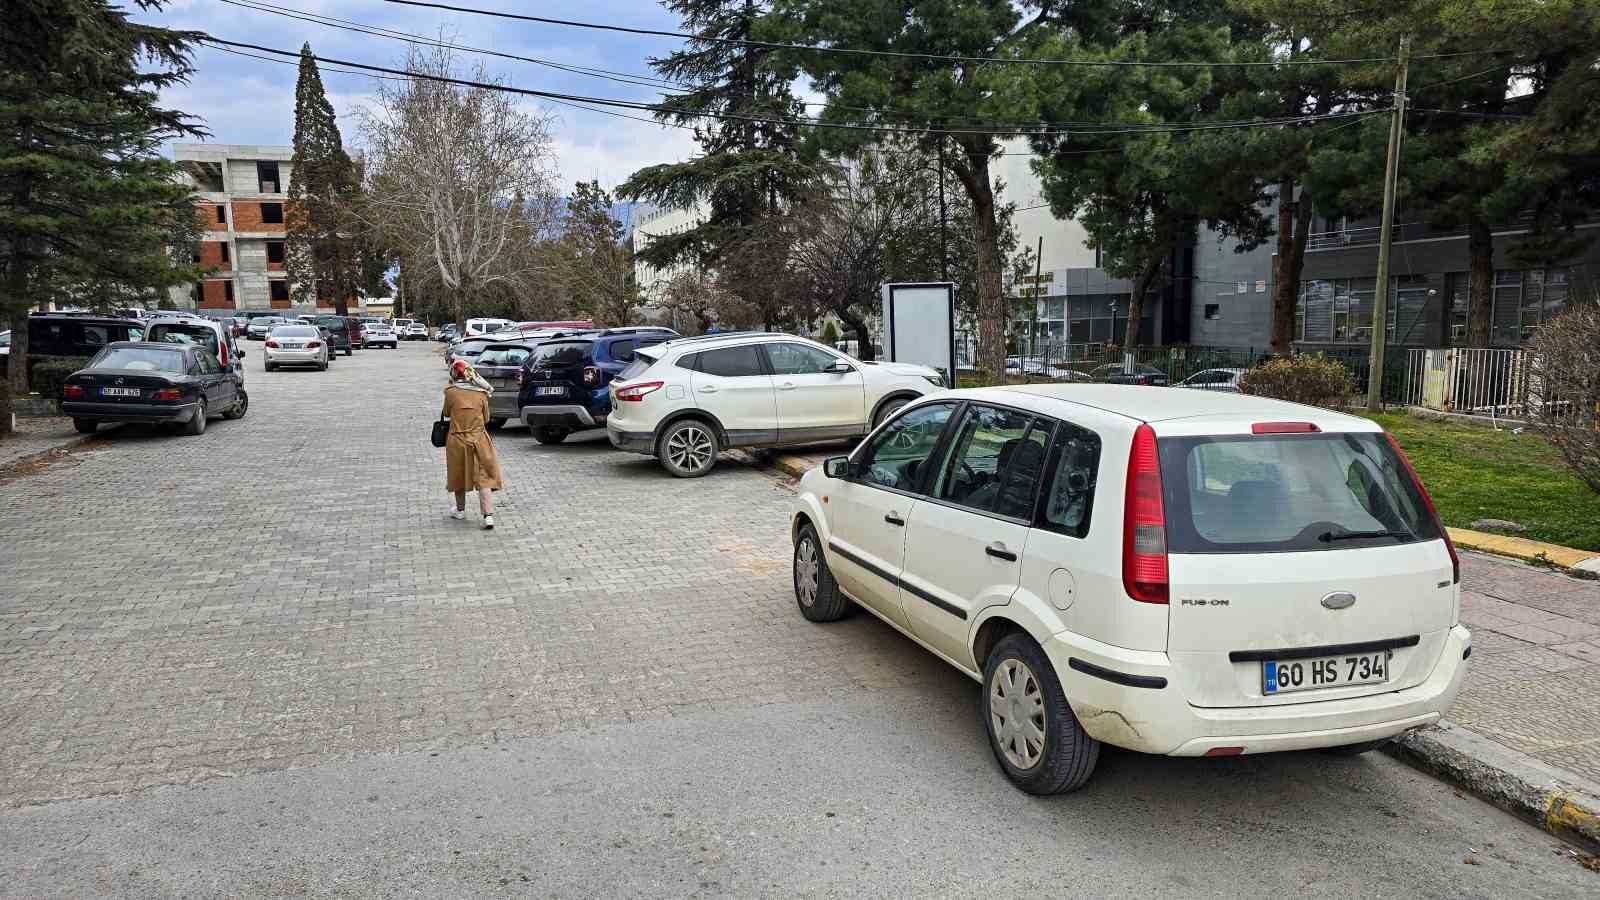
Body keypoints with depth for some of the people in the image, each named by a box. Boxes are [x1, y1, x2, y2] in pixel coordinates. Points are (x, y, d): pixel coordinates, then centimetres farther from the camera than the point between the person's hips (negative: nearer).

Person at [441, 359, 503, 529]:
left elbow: (446, 413, 7)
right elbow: (486, 417, 6)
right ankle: (489, 516, -11)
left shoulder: (451, 392, -8)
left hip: (457, 440, 0)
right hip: (479, 438, 1)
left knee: (459, 474, 18)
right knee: (484, 477, 0)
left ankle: (460, 510, 34)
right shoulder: (481, 393, -3)